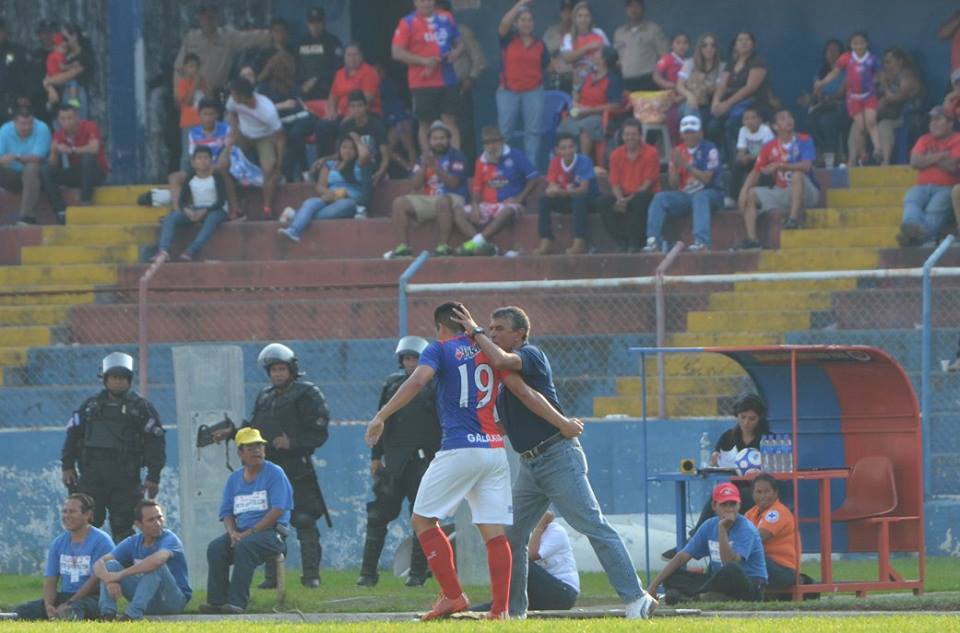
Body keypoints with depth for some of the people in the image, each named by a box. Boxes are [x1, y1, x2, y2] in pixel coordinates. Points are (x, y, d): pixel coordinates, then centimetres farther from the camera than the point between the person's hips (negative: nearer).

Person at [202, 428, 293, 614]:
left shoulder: (274, 473, -2)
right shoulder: (234, 478, 16)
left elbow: (277, 510, -11)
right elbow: (226, 512, 16)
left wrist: (250, 532, -16)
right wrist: (232, 532, -7)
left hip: (271, 532, -5)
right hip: (240, 532, 5)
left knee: (245, 546, -36)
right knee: (215, 548, -22)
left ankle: (237, 602, -39)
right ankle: (217, 601, -24)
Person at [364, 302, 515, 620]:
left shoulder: (440, 349, 0)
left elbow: (417, 381, -16)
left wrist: (381, 416, -17)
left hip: (459, 448, -5)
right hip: (495, 449, 5)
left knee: (423, 520, 6)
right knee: (494, 532, 4)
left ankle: (453, 595, -3)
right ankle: (500, 609, -3)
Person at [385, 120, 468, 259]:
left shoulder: (456, 156, 0)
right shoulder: (425, 157, 15)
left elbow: (453, 183, -13)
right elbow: (415, 186, 7)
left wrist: (435, 167, -19)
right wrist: (423, 166, -7)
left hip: (452, 199, -6)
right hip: (428, 199, 6)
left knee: (443, 202, -40)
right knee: (399, 203, -12)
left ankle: (444, 246, -37)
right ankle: (403, 247, -19)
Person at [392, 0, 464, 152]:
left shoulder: (446, 18, 10)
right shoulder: (407, 23, -2)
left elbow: (459, 43, 19)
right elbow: (396, 52, -8)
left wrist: (456, 52, -5)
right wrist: (423, 61, -17)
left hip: (447, 81, 3)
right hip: (423, 83, -3)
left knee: (450, 121, -1)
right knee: (426, 124, 1)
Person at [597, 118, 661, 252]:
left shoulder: (650, 153, -6)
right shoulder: (616, 154, 7)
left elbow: (647, 184, -11)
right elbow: (615, 183, 5)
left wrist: (629, 199, -22)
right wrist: (620, 199, -18)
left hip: (647, 197, -4)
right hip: (624, 197, 4)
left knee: (639, 199, -39)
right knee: (602, 201, -23)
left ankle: (635, 243, -30)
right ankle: (621, 242, -23)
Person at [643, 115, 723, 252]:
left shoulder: (709, 149, -6)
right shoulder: (677, 152, 8)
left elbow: (706, 178, -17)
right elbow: (674, 185, 5)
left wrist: (686, 165, -23)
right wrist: (674, 166, -13)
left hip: (710, 193, -5)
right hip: (685, 196, 5)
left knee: (700, 197, -38)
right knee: (660, 198, -16)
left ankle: (702, 242, -50)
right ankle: (653, 241, -24)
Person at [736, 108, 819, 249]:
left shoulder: (804, 141, -6)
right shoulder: (769, 148, 6)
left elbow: (806, 166, -22)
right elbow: (756, 173, 7)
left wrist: (779, 166, -30)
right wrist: (744, 190, -11)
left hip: (806, 193, -5)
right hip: (781, 192, 5)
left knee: (797, 174, -34)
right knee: (751, 194, -11)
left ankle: (794, 219, -40)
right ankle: (751, 239, -21)